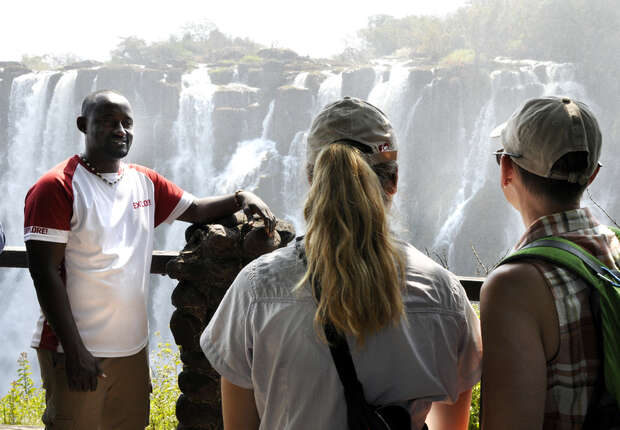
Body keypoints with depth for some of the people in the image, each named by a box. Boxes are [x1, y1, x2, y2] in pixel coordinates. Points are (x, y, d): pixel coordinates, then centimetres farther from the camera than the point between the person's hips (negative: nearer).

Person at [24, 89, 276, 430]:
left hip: (132, 348, 6)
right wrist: (74, 350, -18)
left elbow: (195, 210, 19)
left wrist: (240, 198, -2)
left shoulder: (145, 182, 11)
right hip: (76, 352, -6)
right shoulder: (57, 187, -9)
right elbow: (45, 273, -14)